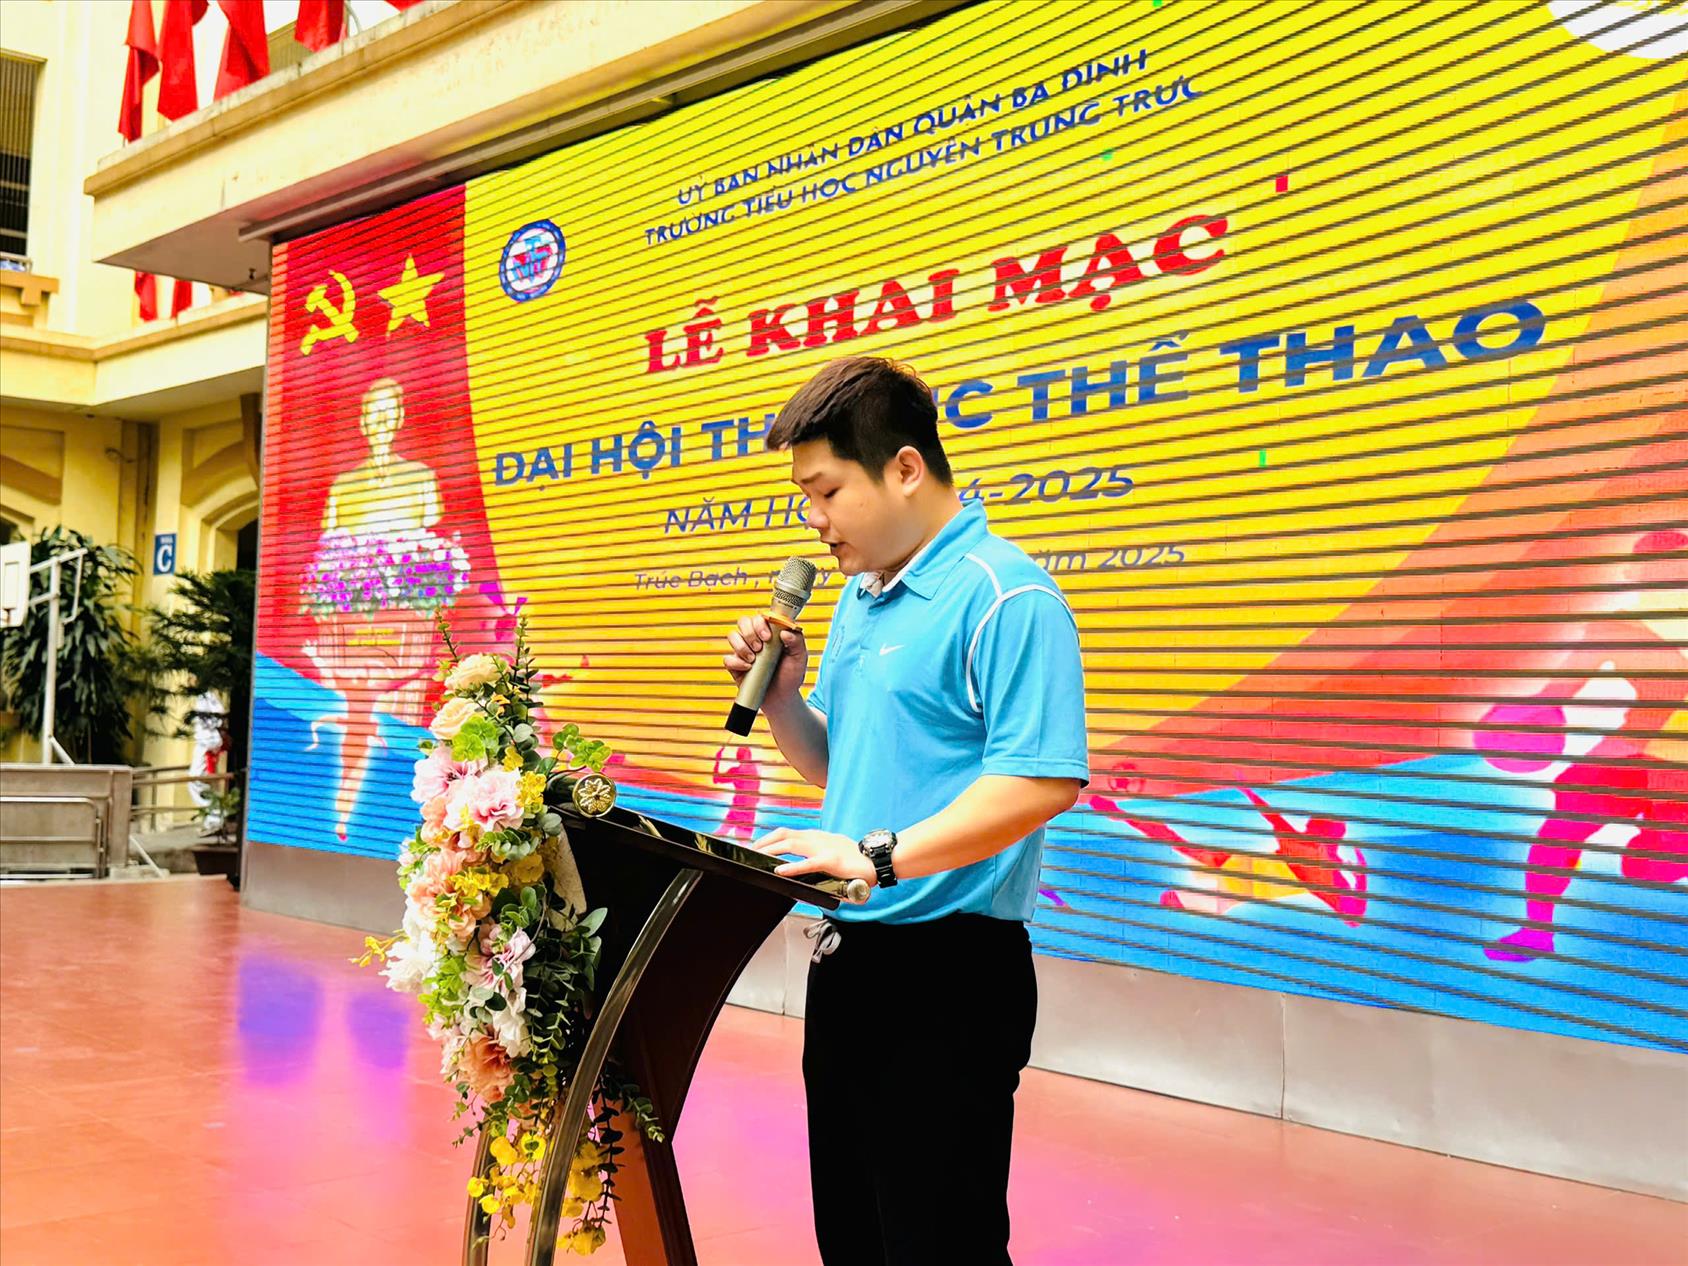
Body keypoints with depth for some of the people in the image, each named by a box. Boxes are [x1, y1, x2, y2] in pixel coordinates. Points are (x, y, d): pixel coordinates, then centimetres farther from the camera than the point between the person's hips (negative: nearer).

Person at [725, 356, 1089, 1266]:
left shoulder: (1004, 597, -16)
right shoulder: (859, 598, 13)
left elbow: (1043, 780, -26)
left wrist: (880, 855, -28)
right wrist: (781, 695, 3)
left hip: (947, 970, -9)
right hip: (849, 954, 9)